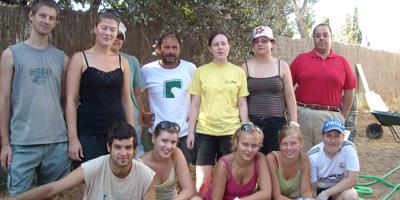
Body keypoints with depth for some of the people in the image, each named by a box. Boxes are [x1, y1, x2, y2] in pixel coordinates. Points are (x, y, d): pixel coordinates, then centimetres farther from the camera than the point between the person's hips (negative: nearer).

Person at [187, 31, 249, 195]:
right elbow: (195, 105, 4)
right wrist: (191, 132, 1)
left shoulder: (239, 72, 3)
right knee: (202, 181, 2)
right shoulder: (201, 72, 2)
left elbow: (242, 104, 5)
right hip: (205, 131, 0)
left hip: (231, 131, 1)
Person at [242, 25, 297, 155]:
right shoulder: (246, 67, 6)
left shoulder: (282, 66, 6)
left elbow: (290, 97, 6)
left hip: (277, 122, 0)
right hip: (251, 122, 0)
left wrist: (293, 123, 1)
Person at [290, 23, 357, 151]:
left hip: (331, 117, 1)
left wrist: (342, 117, 6)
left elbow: (349, 92, 9)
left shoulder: (342, 61, 7)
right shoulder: (301, 59, 4)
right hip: (303, 115, 0)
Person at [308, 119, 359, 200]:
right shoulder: (313, 156, -21)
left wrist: (326, 193, -26)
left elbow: (352, 180, -22)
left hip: (340, 189, 0)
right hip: (320, 190, 0)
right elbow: (312, 186, -14)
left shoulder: (348, 148, -21)